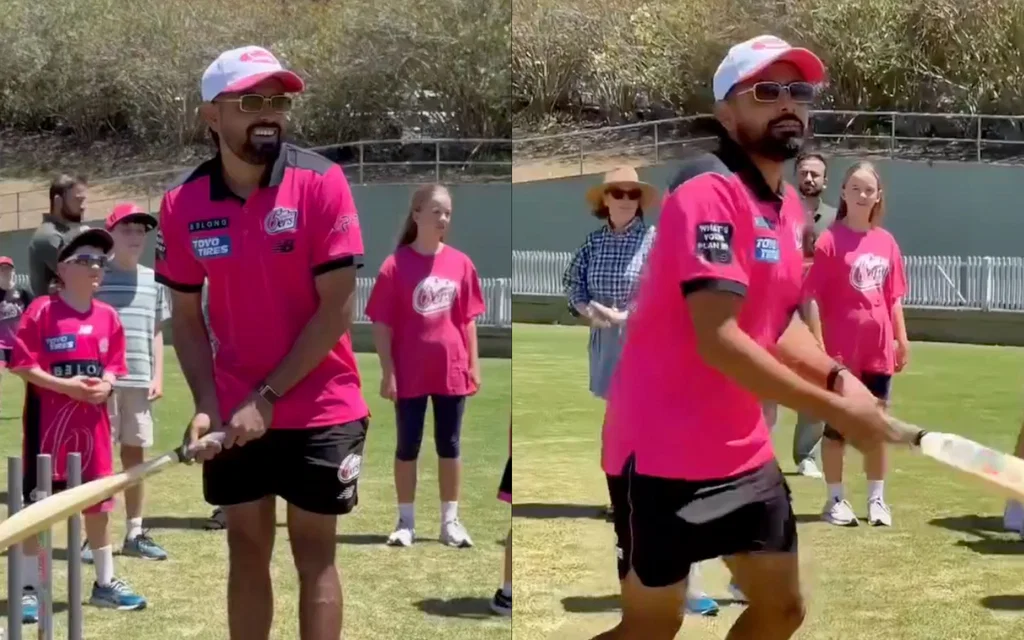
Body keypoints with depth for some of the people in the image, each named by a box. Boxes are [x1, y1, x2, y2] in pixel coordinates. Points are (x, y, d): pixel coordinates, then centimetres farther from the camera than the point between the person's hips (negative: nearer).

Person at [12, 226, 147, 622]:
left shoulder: (108, 317, 6)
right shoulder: (42, 311, -10)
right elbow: (22, 366, -12)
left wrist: (105, 385, -9)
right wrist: (65, 386, -21)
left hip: (92, 422, 5)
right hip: (49, 422, -5)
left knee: (99, 502, 12)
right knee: (37, 504, 1)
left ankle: (105, 583, 24)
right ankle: (29, 587, 9)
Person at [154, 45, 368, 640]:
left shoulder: (322, 182, -14)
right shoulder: (183, 203, -4)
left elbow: (336, 309, -15)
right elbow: (186, 315, 4)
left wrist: (268, 397, -15)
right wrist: (207, 404, -9)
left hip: (319, 410, -3)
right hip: (234, 414, 3)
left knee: (314, 555, 4)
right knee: (247, 548, 12)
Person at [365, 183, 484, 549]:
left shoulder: (461, 263, 1)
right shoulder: (396, 264, -8)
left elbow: (468, 320, 7)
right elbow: (382, 324, -7)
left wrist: (474, 364, 4)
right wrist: (388, 371, -10)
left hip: (452, 370, 3)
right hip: (410, 372, -3)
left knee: (450, 446, 10)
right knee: (407, 446, 8)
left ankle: (450, 521, 20)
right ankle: (406, 522, 18)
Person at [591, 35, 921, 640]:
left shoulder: (789, 205, 10)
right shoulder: (711, 193, -19)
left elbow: (780, 322, 12)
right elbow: (718, 341, -27)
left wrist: (838, 377, -8)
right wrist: (835, 410, -24)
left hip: (743, 451, 9)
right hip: (665, 452, -9)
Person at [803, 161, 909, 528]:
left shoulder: (886, 242, 6)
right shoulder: (830, 241, -9)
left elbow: (893, 296, 12)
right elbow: (814, 298, -10)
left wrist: (902, 338, 8)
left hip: (878, 348, 5)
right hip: (840, 349, -5)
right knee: (836, 425, 7)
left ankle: (877, 499, 23)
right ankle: (835, 499, 16)